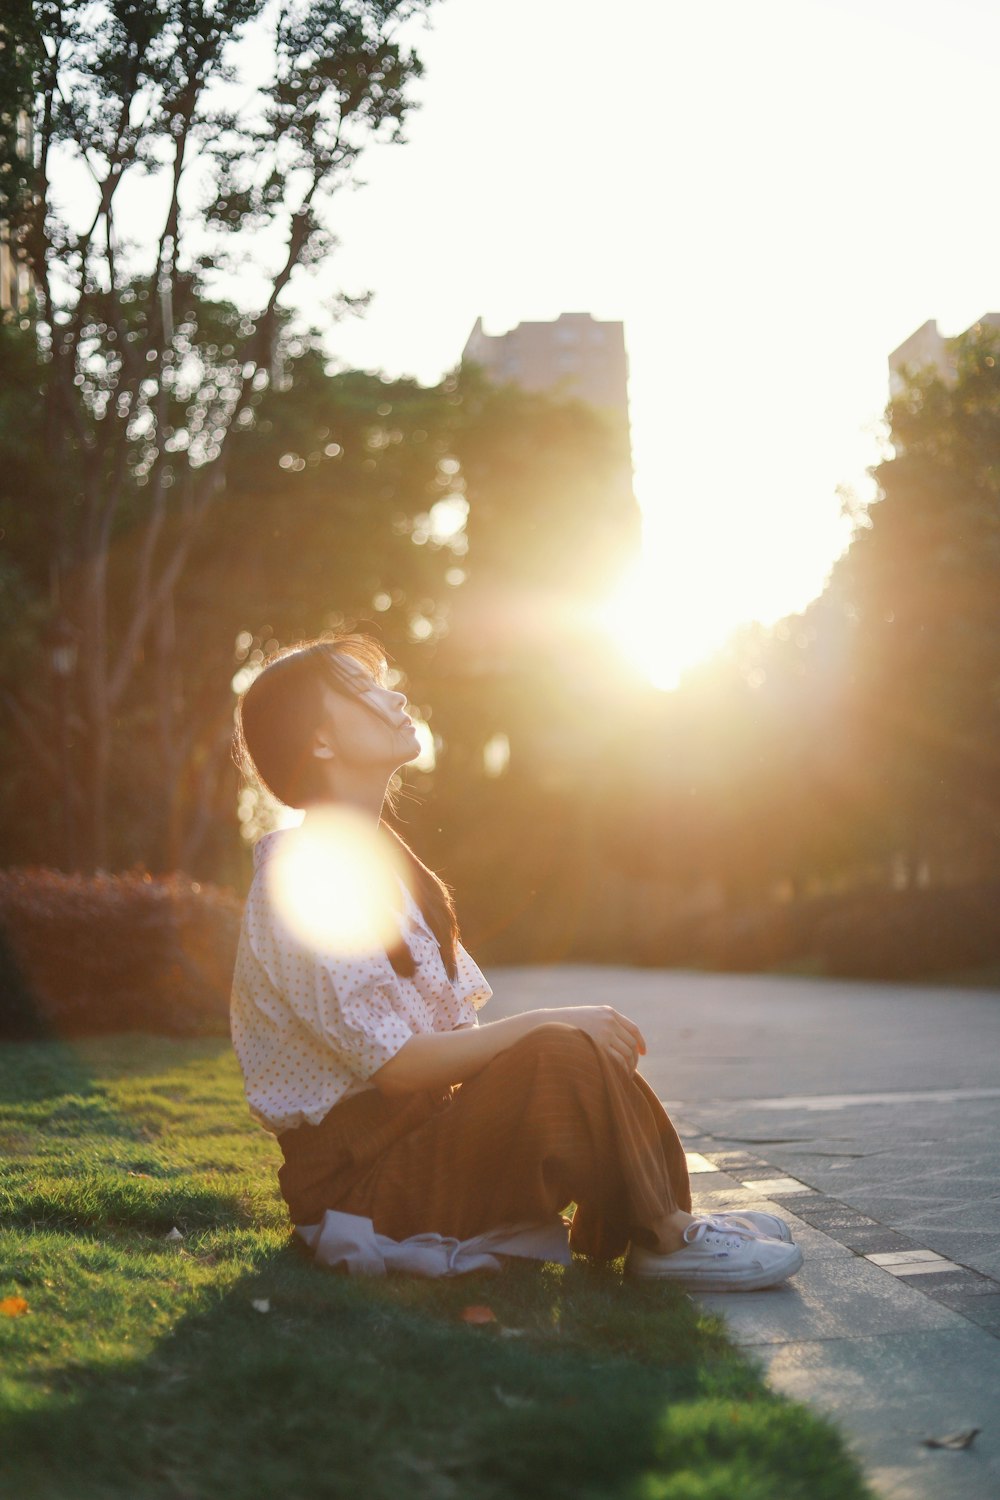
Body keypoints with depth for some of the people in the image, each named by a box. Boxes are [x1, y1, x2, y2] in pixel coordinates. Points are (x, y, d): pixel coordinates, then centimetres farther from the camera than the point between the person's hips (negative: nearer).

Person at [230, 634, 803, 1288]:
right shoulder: (301, 885, -17)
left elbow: (453, 1030, 12)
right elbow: (395, 1064, -22)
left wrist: (581, 1034, -4)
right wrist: (547, 1024, -17)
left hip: (411, 1125, 10)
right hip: (349, 1176, -10)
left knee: (588, 1038, 5)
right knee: (561, 1054, -25)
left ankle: (669, 1216, -1)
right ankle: (661, 1237, -9)